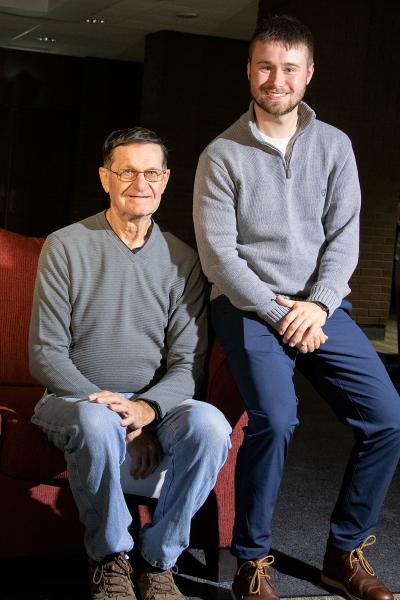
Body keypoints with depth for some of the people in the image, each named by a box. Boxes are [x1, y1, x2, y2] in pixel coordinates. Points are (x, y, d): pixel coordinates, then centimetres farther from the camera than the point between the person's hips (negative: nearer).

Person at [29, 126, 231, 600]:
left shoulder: (182, 260, 4)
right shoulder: (66, 247, -4)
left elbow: (187, 365, 0)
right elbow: (46, 354, -5)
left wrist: (146, 408, -21)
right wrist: (101, 401, -19)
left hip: (155, 404, 3)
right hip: (74, 399, -2)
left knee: (210, 426, -29)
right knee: (98, 425, -37)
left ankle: (158, 558, -9)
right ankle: (109, 556, -12)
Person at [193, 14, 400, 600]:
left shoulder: (334, 146, 7)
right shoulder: (223, 154, -2)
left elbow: (344, 236, 3)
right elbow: (218, 254, -6)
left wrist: (318, 304, -12)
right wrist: (278, 313, -13)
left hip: (319, 306, 4)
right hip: (249, 306, -3)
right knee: (275, 418, -28)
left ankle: (345, 552, 8)